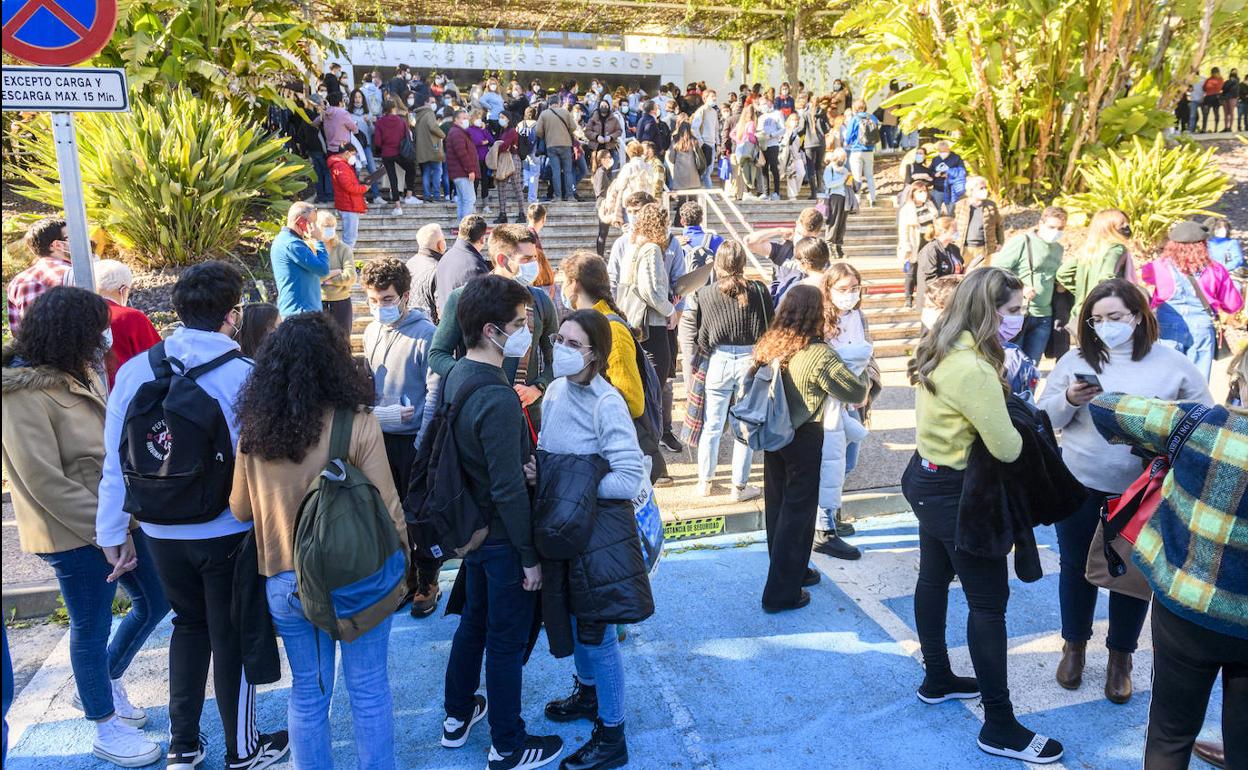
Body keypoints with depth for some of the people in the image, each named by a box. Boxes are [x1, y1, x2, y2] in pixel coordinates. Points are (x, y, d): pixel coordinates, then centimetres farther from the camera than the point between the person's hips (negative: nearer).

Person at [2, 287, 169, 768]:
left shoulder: (78, 374, 5)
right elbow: (44, 482, -21)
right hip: (75, 534, -8)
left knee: (155, 601, 17)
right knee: (92, 626, 9)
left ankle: (105, 682, 41)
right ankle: (107, 728, 29)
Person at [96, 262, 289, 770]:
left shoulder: (136, 370, -6)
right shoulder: (243, 375, -17)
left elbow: (115, 458, -3)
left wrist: (113, 531, 7)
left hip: (162, 531, 4)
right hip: (228, 532, -4)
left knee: (189, 626, 24)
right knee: (232, 637, 13)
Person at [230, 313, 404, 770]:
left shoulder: (253, 429, -6)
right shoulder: (357, 424, -17)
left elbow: (240, 509, 6)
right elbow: (386, 507, -13)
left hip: (284, 581, 3)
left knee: (307, 692, 19)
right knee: (368, 690, 13)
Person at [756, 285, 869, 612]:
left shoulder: (768, 344, -3)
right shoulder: (820, 355, -22)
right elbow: (856, 392, -14)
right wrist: (864, 374, 4)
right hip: (804, 439, -7)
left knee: (777, 504, 18)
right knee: (798, 511, 4)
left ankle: (792, 570, 38)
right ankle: (782, 593, 10)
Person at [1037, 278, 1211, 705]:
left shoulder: (1172, 363, -3)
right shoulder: (1075, 360, -1)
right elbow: (1045, 418, -1)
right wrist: (1069, 400, -21)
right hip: (1080, 487, 1)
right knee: (1077, 567, 14)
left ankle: (1120, 658, 33)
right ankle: (1074, 646, 36)